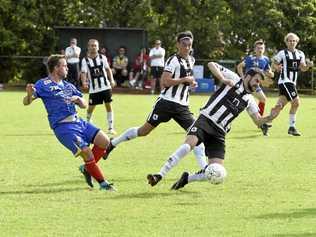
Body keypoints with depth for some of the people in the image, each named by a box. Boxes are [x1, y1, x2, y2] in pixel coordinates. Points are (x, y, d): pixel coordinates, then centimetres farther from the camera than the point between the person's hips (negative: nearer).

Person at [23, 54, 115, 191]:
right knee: (86, 152, -17)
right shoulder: (43, 84, -2)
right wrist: (29, 94, -32)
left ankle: (87, 168, 13)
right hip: (63, 127, -7)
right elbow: (26, 102, -9)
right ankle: (103, 183, -2)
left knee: (104, 141, -6)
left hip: (77, 122, 7)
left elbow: (84, 105, 20)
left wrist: (78, 99, -3)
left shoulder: (68, 86, 18)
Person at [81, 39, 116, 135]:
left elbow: (108, 69, 14)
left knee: (109, 106, -1)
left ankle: (111, 128, 5)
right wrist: (84, 82, -30)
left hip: (105, 86, 1)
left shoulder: (102, 57, 4)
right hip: (93, 89, -1)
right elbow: (83, 73, -12)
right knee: (91, 107, 5)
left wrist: (111, 80, 3)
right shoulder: (85, 60, -3)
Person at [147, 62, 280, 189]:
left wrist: (270, 117, -2)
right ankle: (160, 175, -29)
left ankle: (187, 178, 10)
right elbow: (211, 65, -1)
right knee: (189, 144, -33)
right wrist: (223, 79, -16)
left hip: (219, 132, 5)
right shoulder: (234, 79, 6)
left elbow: (258, 121, 18)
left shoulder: (249, 100, 20)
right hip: (206, 120, -5)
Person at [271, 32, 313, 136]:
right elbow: (274, 64, -1)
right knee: (296, 102, -15)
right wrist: (277, 67, -23)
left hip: (292, 83, 7)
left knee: (280, 106, 10)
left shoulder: (300, 54, 11)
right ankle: (292, 127, -8)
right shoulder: (282, 53, -6)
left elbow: (302, 68, 12)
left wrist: (308, 65, -9)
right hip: (284, 81, -7)